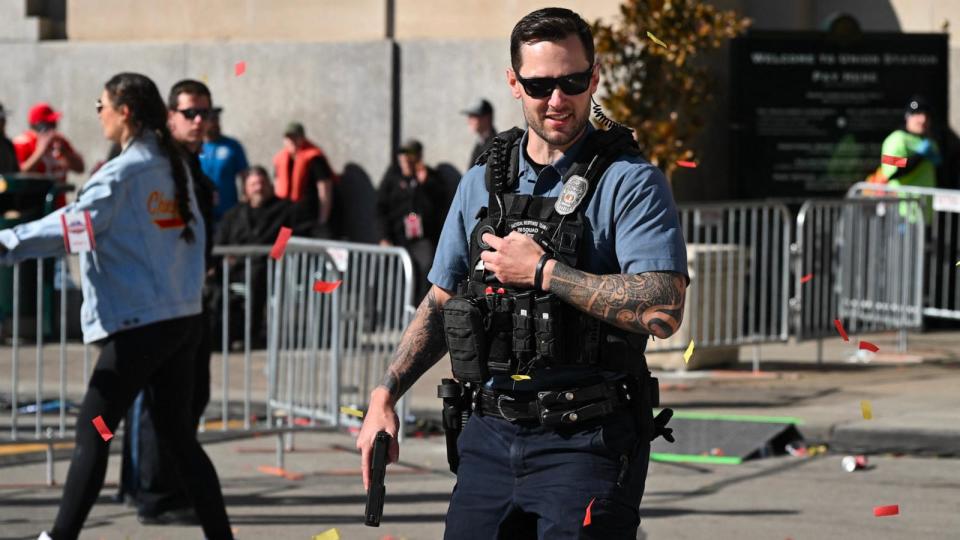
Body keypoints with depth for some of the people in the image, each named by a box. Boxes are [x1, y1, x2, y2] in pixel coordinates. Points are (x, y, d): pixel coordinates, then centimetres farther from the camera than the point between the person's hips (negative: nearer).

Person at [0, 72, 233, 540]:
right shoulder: (173, 166, 12)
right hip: (183, 319, 8)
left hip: (137, 325, -8)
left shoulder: (122, 173, -12)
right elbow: (192, 233, 16)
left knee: (92, 432, -6)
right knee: (178, 436, 13)